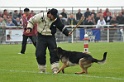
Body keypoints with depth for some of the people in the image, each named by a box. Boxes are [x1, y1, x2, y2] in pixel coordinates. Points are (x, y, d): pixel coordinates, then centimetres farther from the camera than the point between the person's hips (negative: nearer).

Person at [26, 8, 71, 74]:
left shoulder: (56, 19, -8)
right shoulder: (41, 16, -17)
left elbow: (61, 27, 6)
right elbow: (31, 20, -2)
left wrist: (67, 33, -7)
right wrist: (29, 28, -14)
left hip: (51, 37, 1)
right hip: (41, 37, -1)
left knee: (54, 53, -11)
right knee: (40, 54, -4)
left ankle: (55, 69, -8)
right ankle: (42, 69, 14)